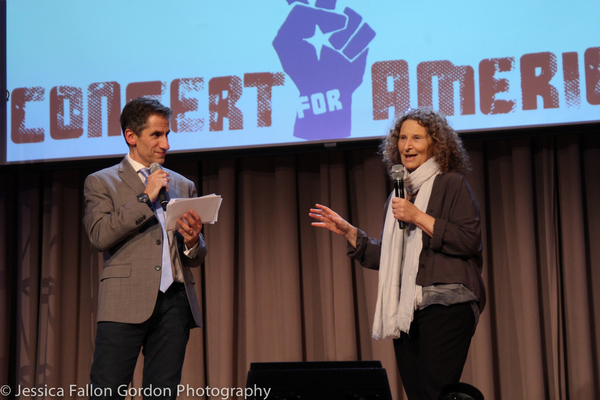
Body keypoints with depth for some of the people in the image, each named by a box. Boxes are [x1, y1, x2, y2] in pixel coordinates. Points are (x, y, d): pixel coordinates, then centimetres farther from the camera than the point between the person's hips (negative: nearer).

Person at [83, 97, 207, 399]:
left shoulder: (183, 186, 22)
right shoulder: (101, 182, 10)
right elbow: (99, 235, -8)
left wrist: (193, 242, -2)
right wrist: (146, 198, -6)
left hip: (175, 303, 4)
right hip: (126, 304, -4)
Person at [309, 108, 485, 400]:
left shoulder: (451, 184, 3)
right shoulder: (398, 194, 22)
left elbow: (470, 241, -9)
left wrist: (418, 217, -11)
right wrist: (348, 231, 17)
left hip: (445, 306, -6)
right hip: (404, 311, 7)